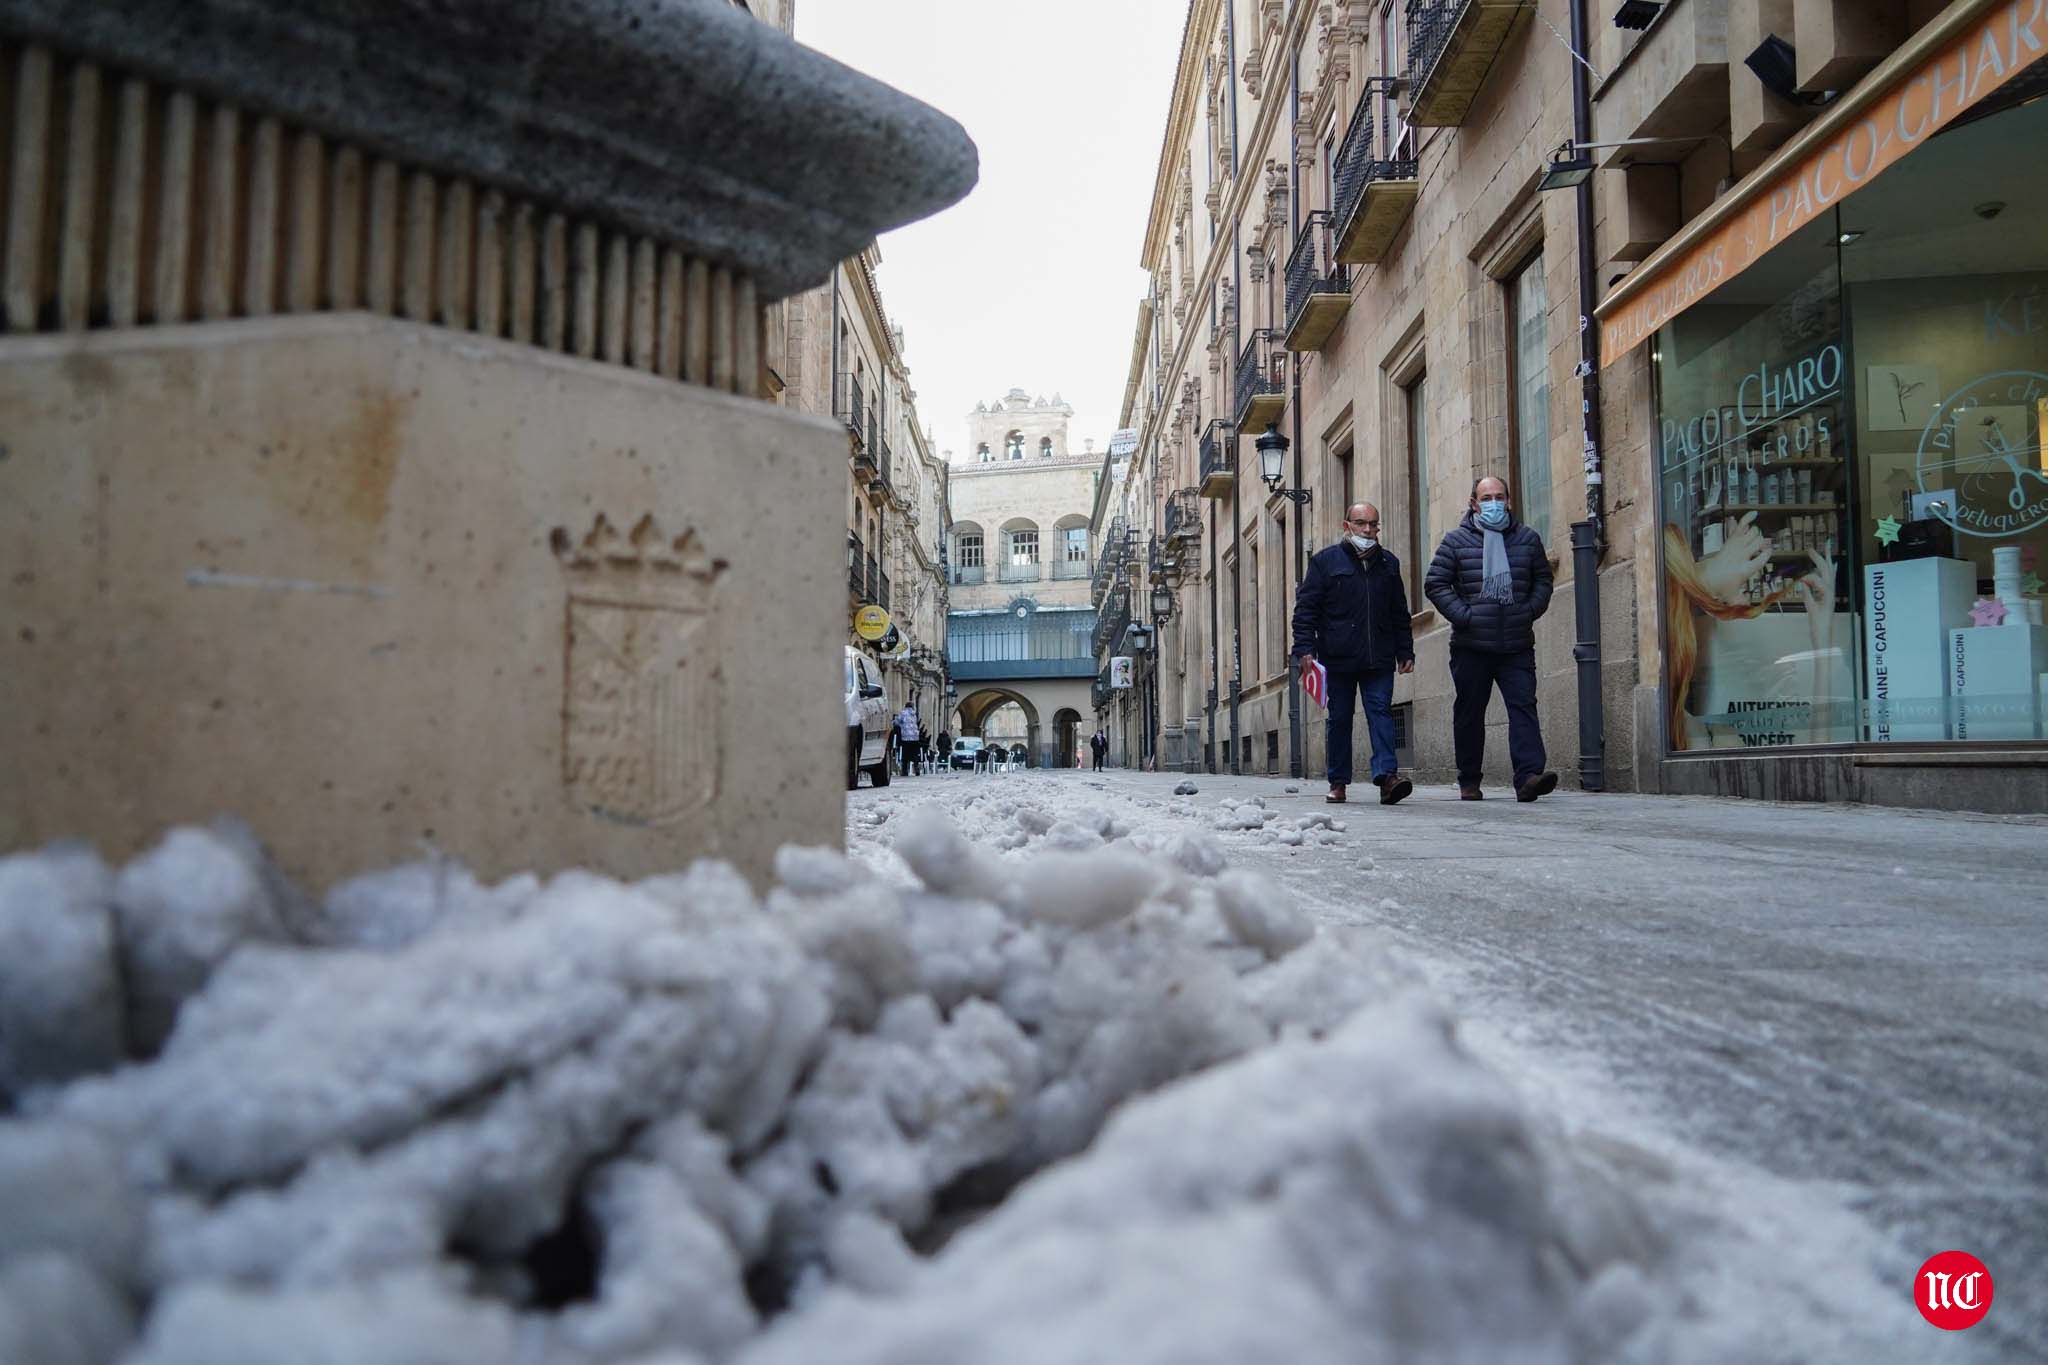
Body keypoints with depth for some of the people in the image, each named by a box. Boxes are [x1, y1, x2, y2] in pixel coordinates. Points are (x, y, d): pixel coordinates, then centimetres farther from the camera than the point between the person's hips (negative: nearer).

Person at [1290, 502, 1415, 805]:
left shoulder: (1388, 563, 14)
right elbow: (1305, 608, 0)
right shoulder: (1325, 561, 3)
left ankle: (1387, 775, -16)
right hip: (1337, 658, -2)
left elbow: (1400, 614, 20)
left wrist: (1405, 652, 15)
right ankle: (1338, 782, 12)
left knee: (1381, 713, -8)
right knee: (1339, 719, 4)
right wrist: (1305, 648, -10)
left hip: (1379, 659, 2)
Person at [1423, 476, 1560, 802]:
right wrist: (1463, 615, -9)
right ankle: (1469, 782, 16)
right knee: (1469, 713, 6)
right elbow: (1435, 584, 1)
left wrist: (1530, 611, 2)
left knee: (1523, 705, -11)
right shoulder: (1456, 539, 3)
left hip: (1517, 646, 1)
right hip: (1471, 647, -1)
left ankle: (1529, 776, -18)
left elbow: (1543, 580, 18)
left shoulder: (1527, 538, 11)